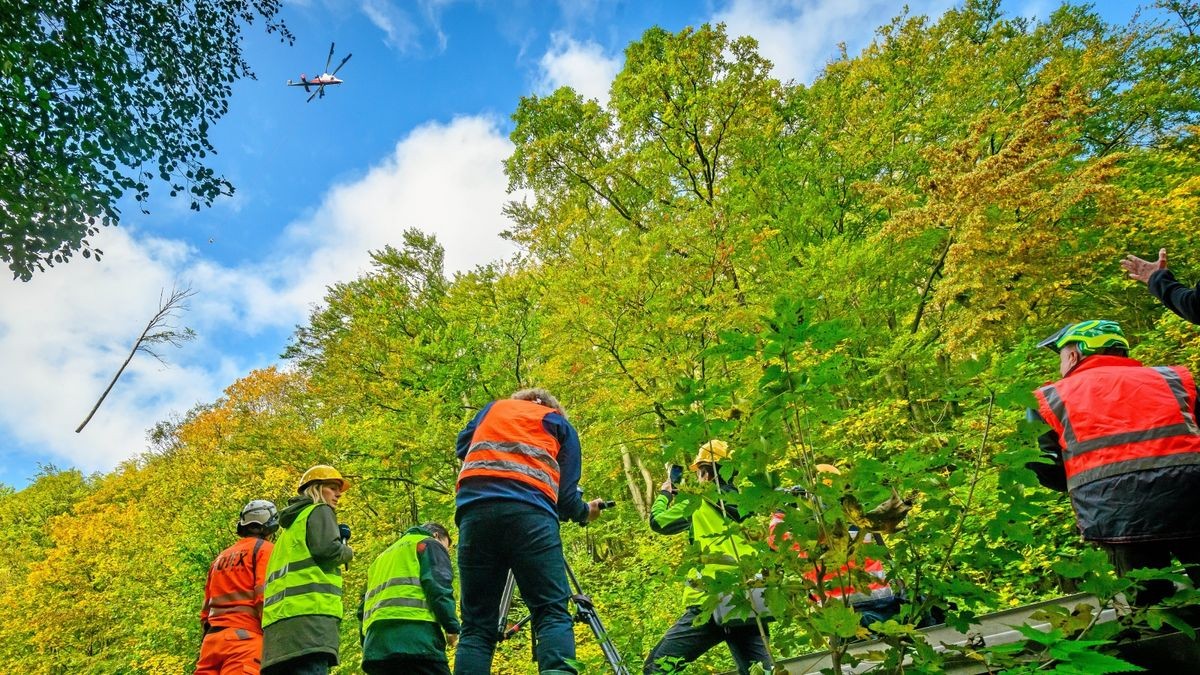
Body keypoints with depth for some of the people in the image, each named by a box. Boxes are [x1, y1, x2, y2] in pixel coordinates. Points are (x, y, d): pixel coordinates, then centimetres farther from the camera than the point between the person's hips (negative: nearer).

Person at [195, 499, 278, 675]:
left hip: (213, 638, 7)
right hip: (244, 637, -7)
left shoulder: (221, 557, 26)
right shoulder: (264, 549, 3)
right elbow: (264, 596, -10)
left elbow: (206, 608, 25)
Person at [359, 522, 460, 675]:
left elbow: (363, 609, 30)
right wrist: (452, 626, -5)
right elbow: (438, 585, -6)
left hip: (376, 647, 7)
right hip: (414, 638, -7)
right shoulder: (430, 544, 13)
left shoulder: (383, 557, 36)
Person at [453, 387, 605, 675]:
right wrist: (585, 512, 36)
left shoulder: (493, 408, 30)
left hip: (473, 510, 3)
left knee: (477, 624, 4)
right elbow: (565, 495, 16)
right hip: (530, 513, -2)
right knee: (553, 613, -5)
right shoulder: (562, 426, 23)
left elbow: (462, 446, 38)